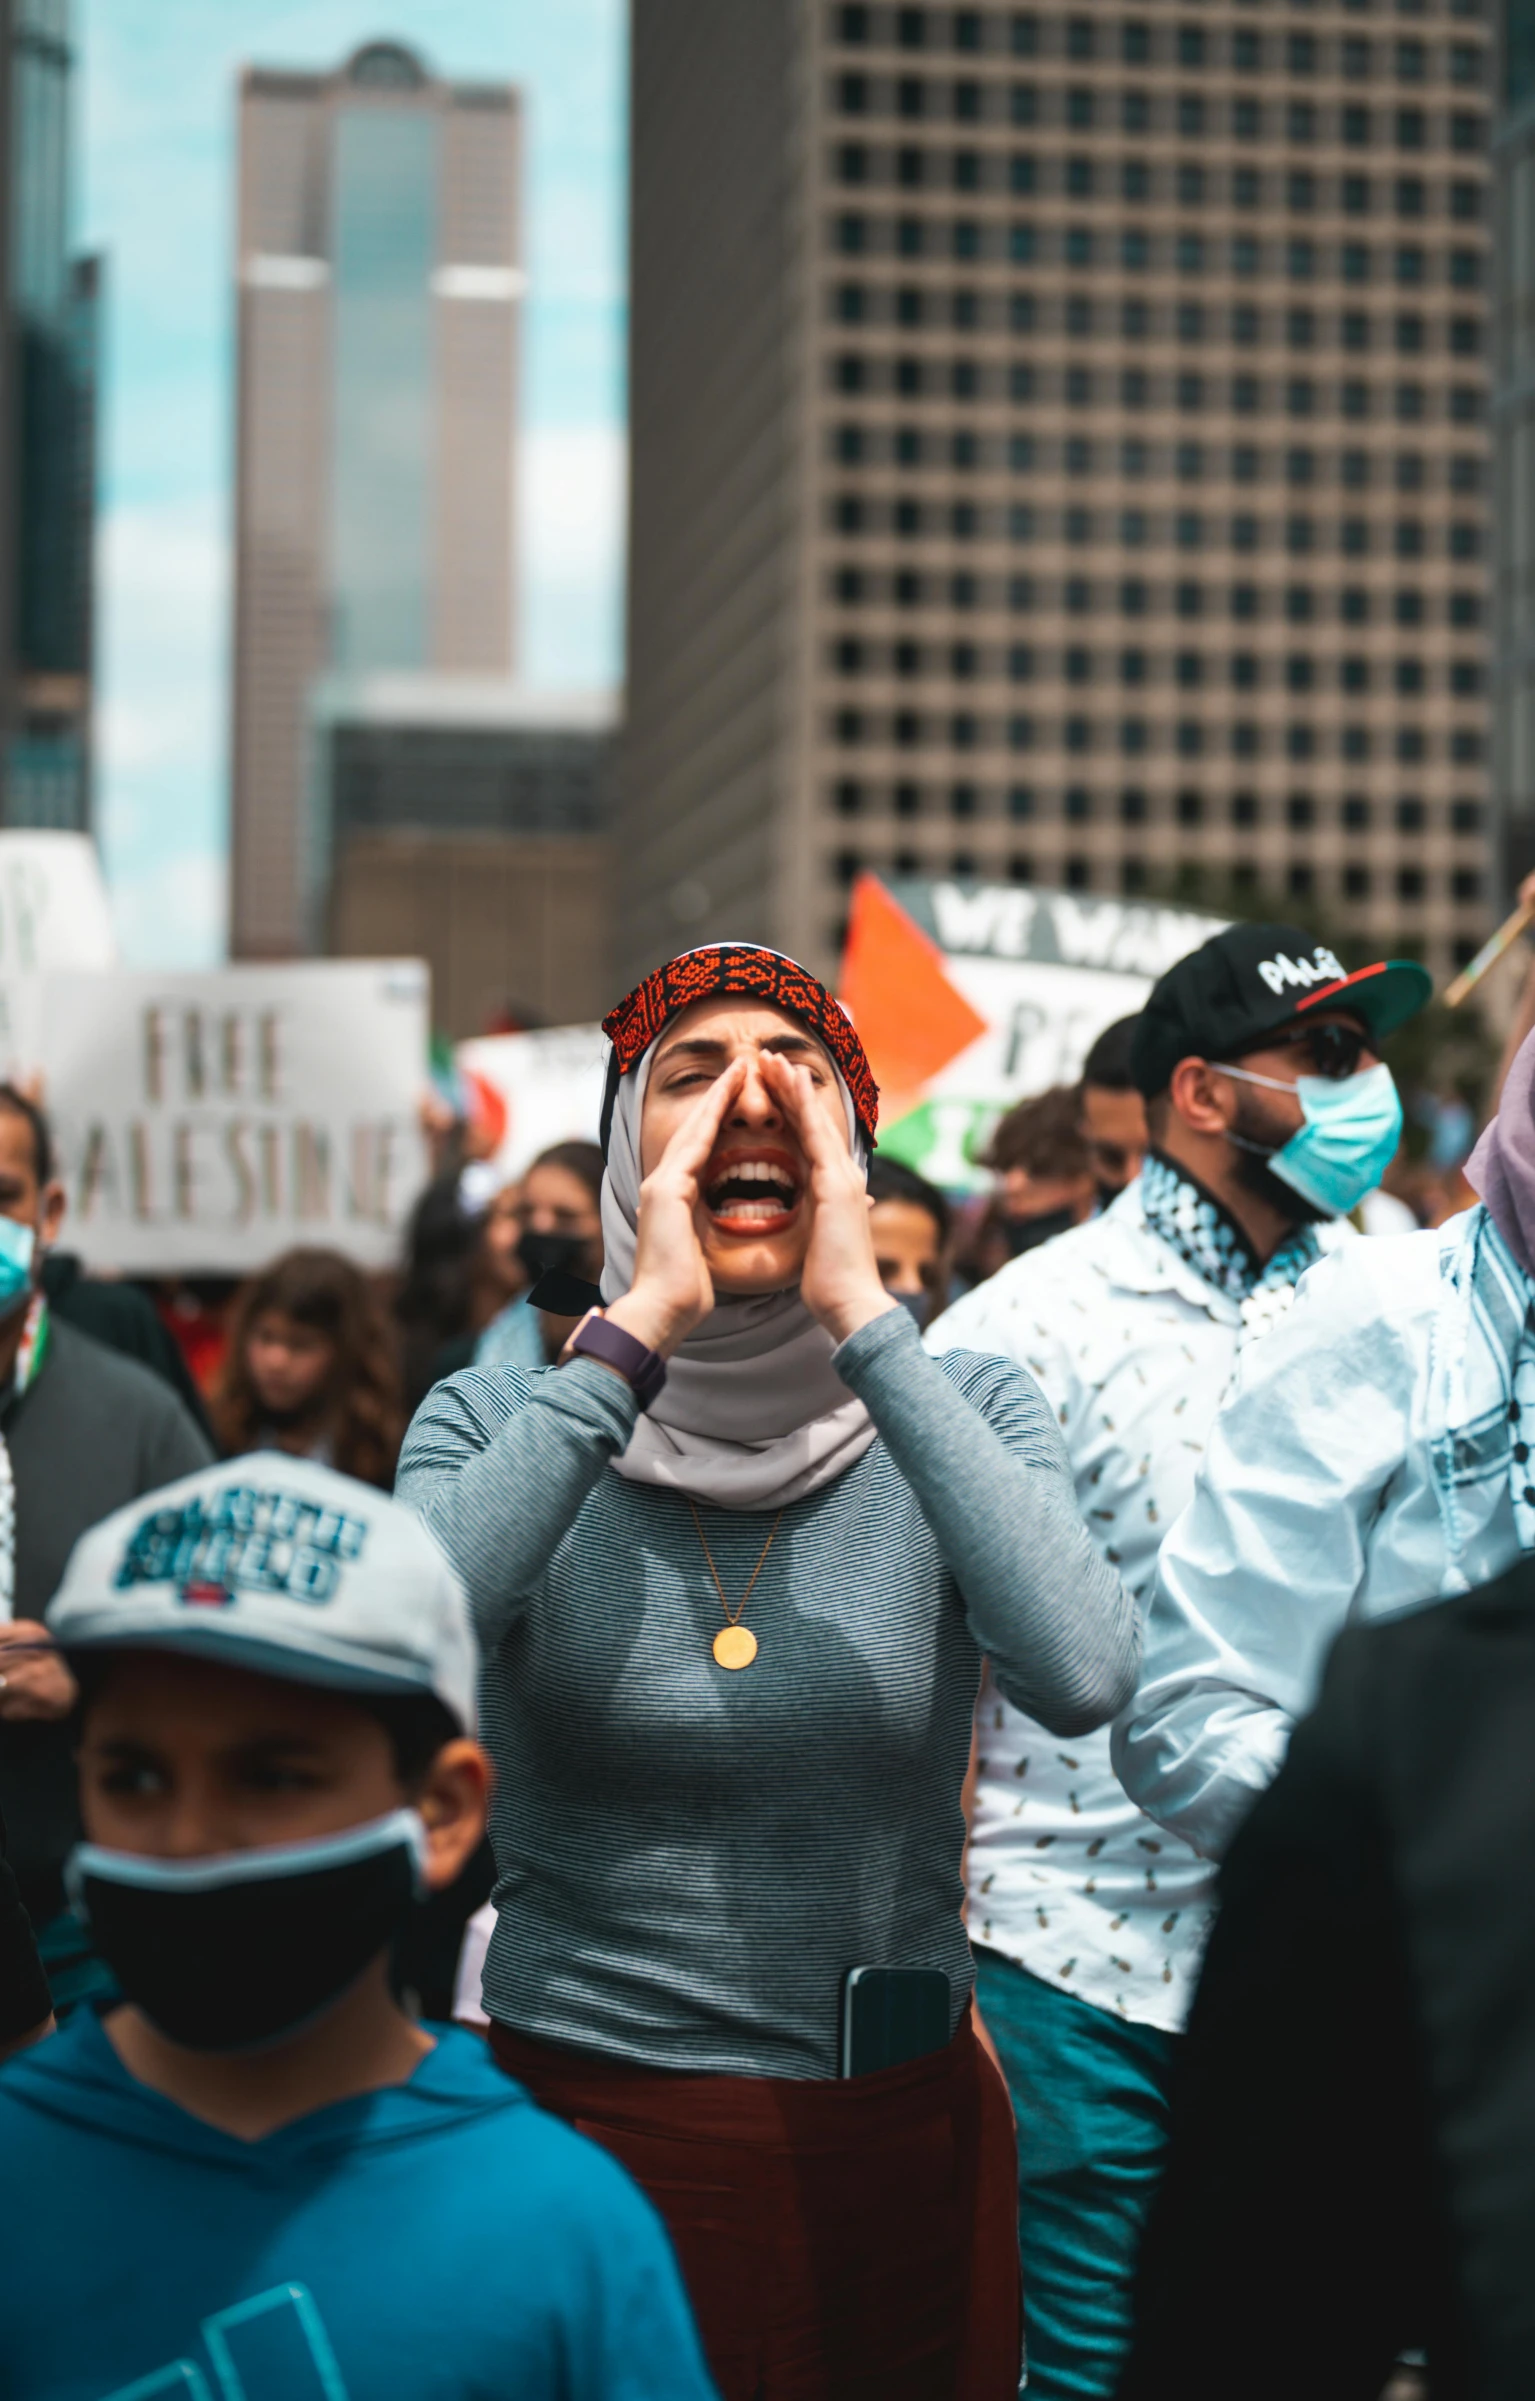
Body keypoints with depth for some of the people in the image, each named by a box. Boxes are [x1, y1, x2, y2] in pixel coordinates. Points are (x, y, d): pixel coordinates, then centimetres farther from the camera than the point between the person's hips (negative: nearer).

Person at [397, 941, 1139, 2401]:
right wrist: (637, 1331, -23)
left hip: (901, 2140, 2)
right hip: (577, 2117, -1)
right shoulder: (495, 1422, -5)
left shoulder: (964, 1413, -3)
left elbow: (1083, 1678, -23)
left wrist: (866, 1321, -21)